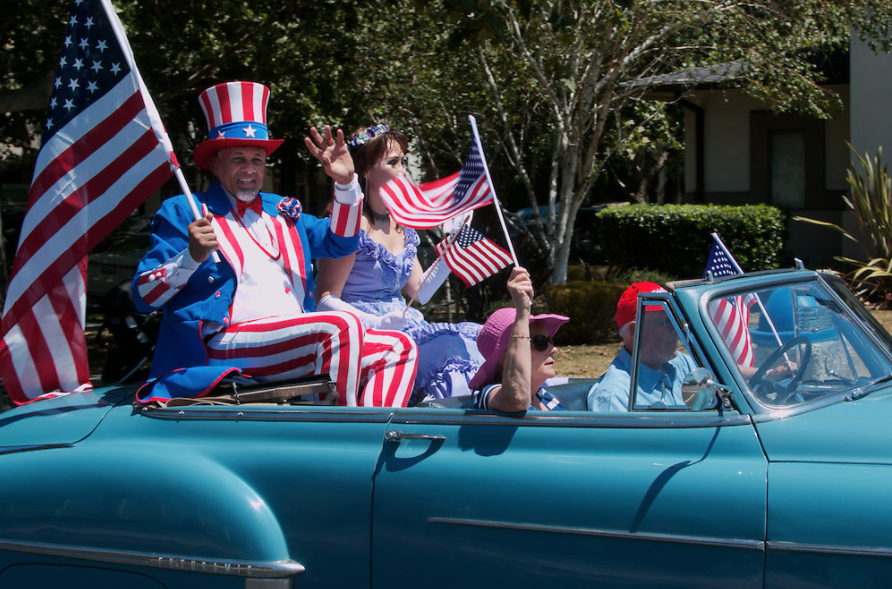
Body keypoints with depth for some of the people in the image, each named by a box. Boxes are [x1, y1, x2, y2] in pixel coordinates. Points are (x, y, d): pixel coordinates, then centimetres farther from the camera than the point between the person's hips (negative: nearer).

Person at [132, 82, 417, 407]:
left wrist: (346, 182, 11)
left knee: (399, 348, -6)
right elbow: (143, 295, 0)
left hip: (300, 349, 8)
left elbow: (339, 242, 26)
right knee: (341, 326, -29)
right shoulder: (184, 213, 8)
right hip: (221, 348, -7)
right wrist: (192, 257, -19)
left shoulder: (282, 211, 27)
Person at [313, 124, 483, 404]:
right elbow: (326, 299, -13)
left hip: (403, 326, 8)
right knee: (452, 346, -29)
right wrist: (378, 323, -26)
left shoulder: (402, 227, 16)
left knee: (475, 336, -15)